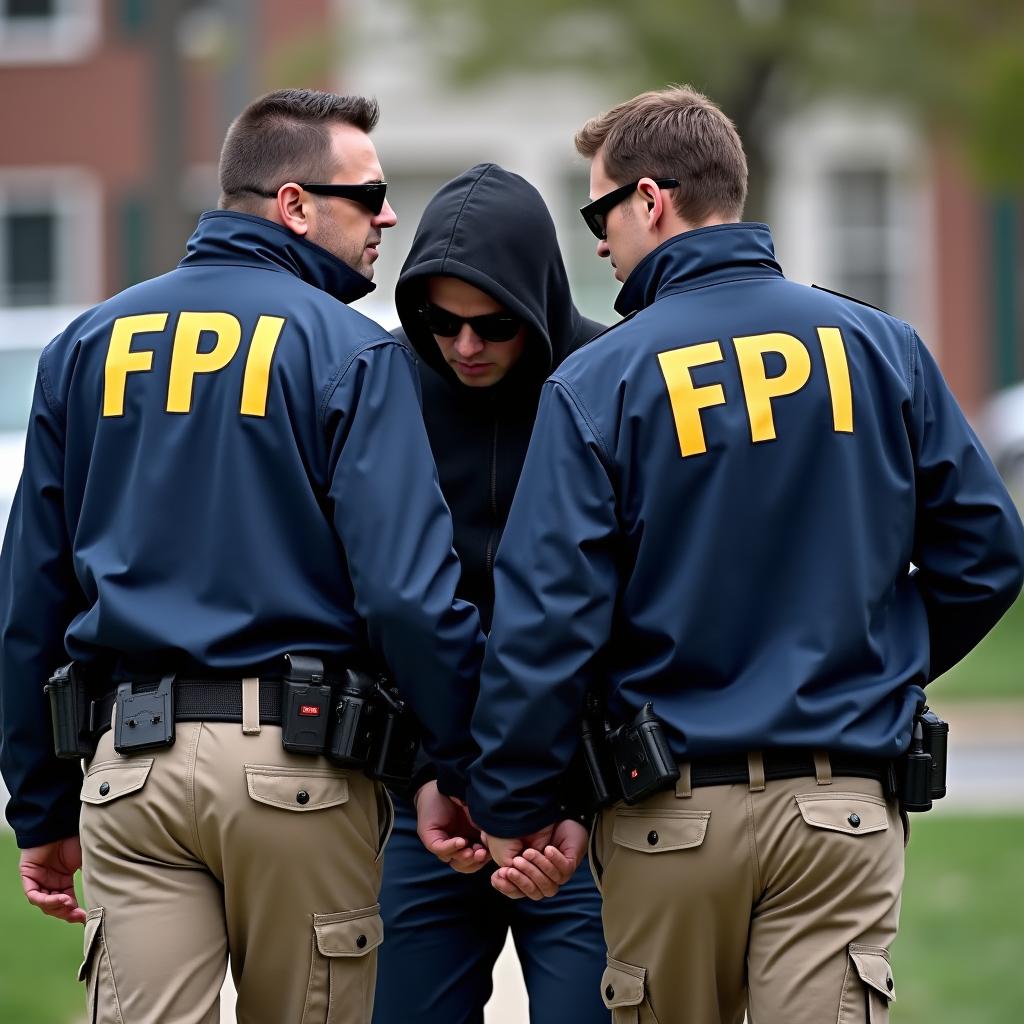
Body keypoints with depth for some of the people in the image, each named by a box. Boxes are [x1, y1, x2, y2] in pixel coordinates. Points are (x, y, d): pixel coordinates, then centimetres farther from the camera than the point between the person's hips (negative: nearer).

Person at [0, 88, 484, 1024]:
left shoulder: (89, 345, 12)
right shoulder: (351, 352, -3)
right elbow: (410, 588, -13)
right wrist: (467, 771, -4)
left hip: (133, 764, 4)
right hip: (297, 764, -3)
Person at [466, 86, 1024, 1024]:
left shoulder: (600, 382, -6)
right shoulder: (880, 349, 3)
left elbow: (545, 616, -10)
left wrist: (512, 808, -1)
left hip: (671, 813, -1)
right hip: (845, 805, 1)